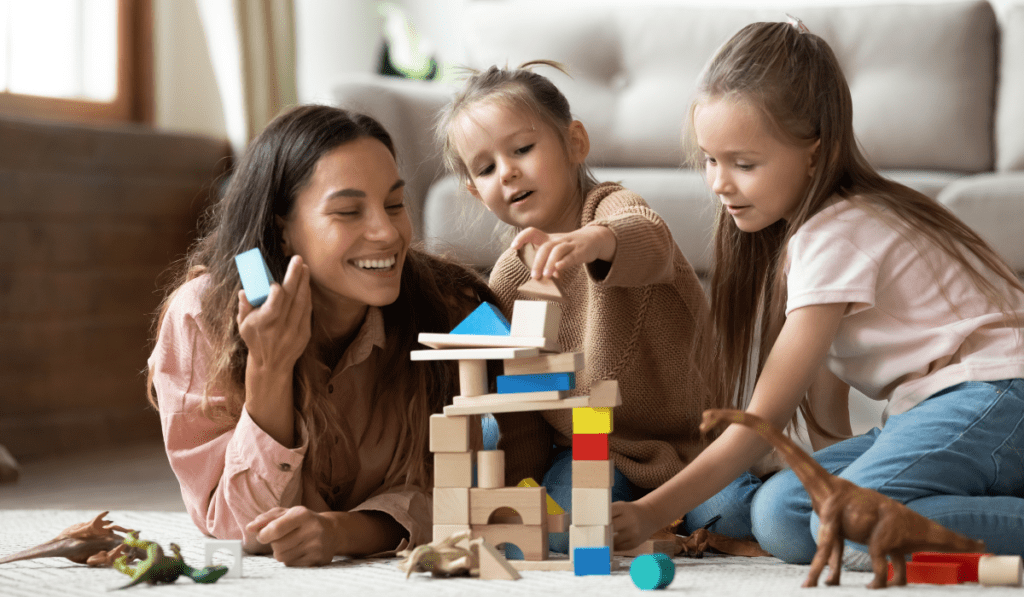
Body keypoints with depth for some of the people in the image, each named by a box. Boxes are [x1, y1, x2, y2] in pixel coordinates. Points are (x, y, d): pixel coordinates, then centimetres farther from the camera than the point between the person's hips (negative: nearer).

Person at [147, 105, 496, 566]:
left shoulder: (452, 311, -15)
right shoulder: (199, 316, -17)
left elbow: (438, 492, -11)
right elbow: (244, 528, -17)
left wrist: (340, 531, -32)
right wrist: (268, 370, -31)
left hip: (398, 574, 1)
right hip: (267, 586, -1)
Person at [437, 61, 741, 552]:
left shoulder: (612, 207, -12)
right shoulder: (508, 279, 4)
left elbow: (652, 244, -41)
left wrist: (595, 241, -63)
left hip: (683, 438, -3)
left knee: (740, 515, -27)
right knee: (552, 526, -26)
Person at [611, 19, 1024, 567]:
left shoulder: (836, 238, -15)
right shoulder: (810, 219, 13)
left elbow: (765, 418, -15)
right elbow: (823, 377, 15)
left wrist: (653, 512, -14)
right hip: (930, 409, 10)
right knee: (778, 514, -11)